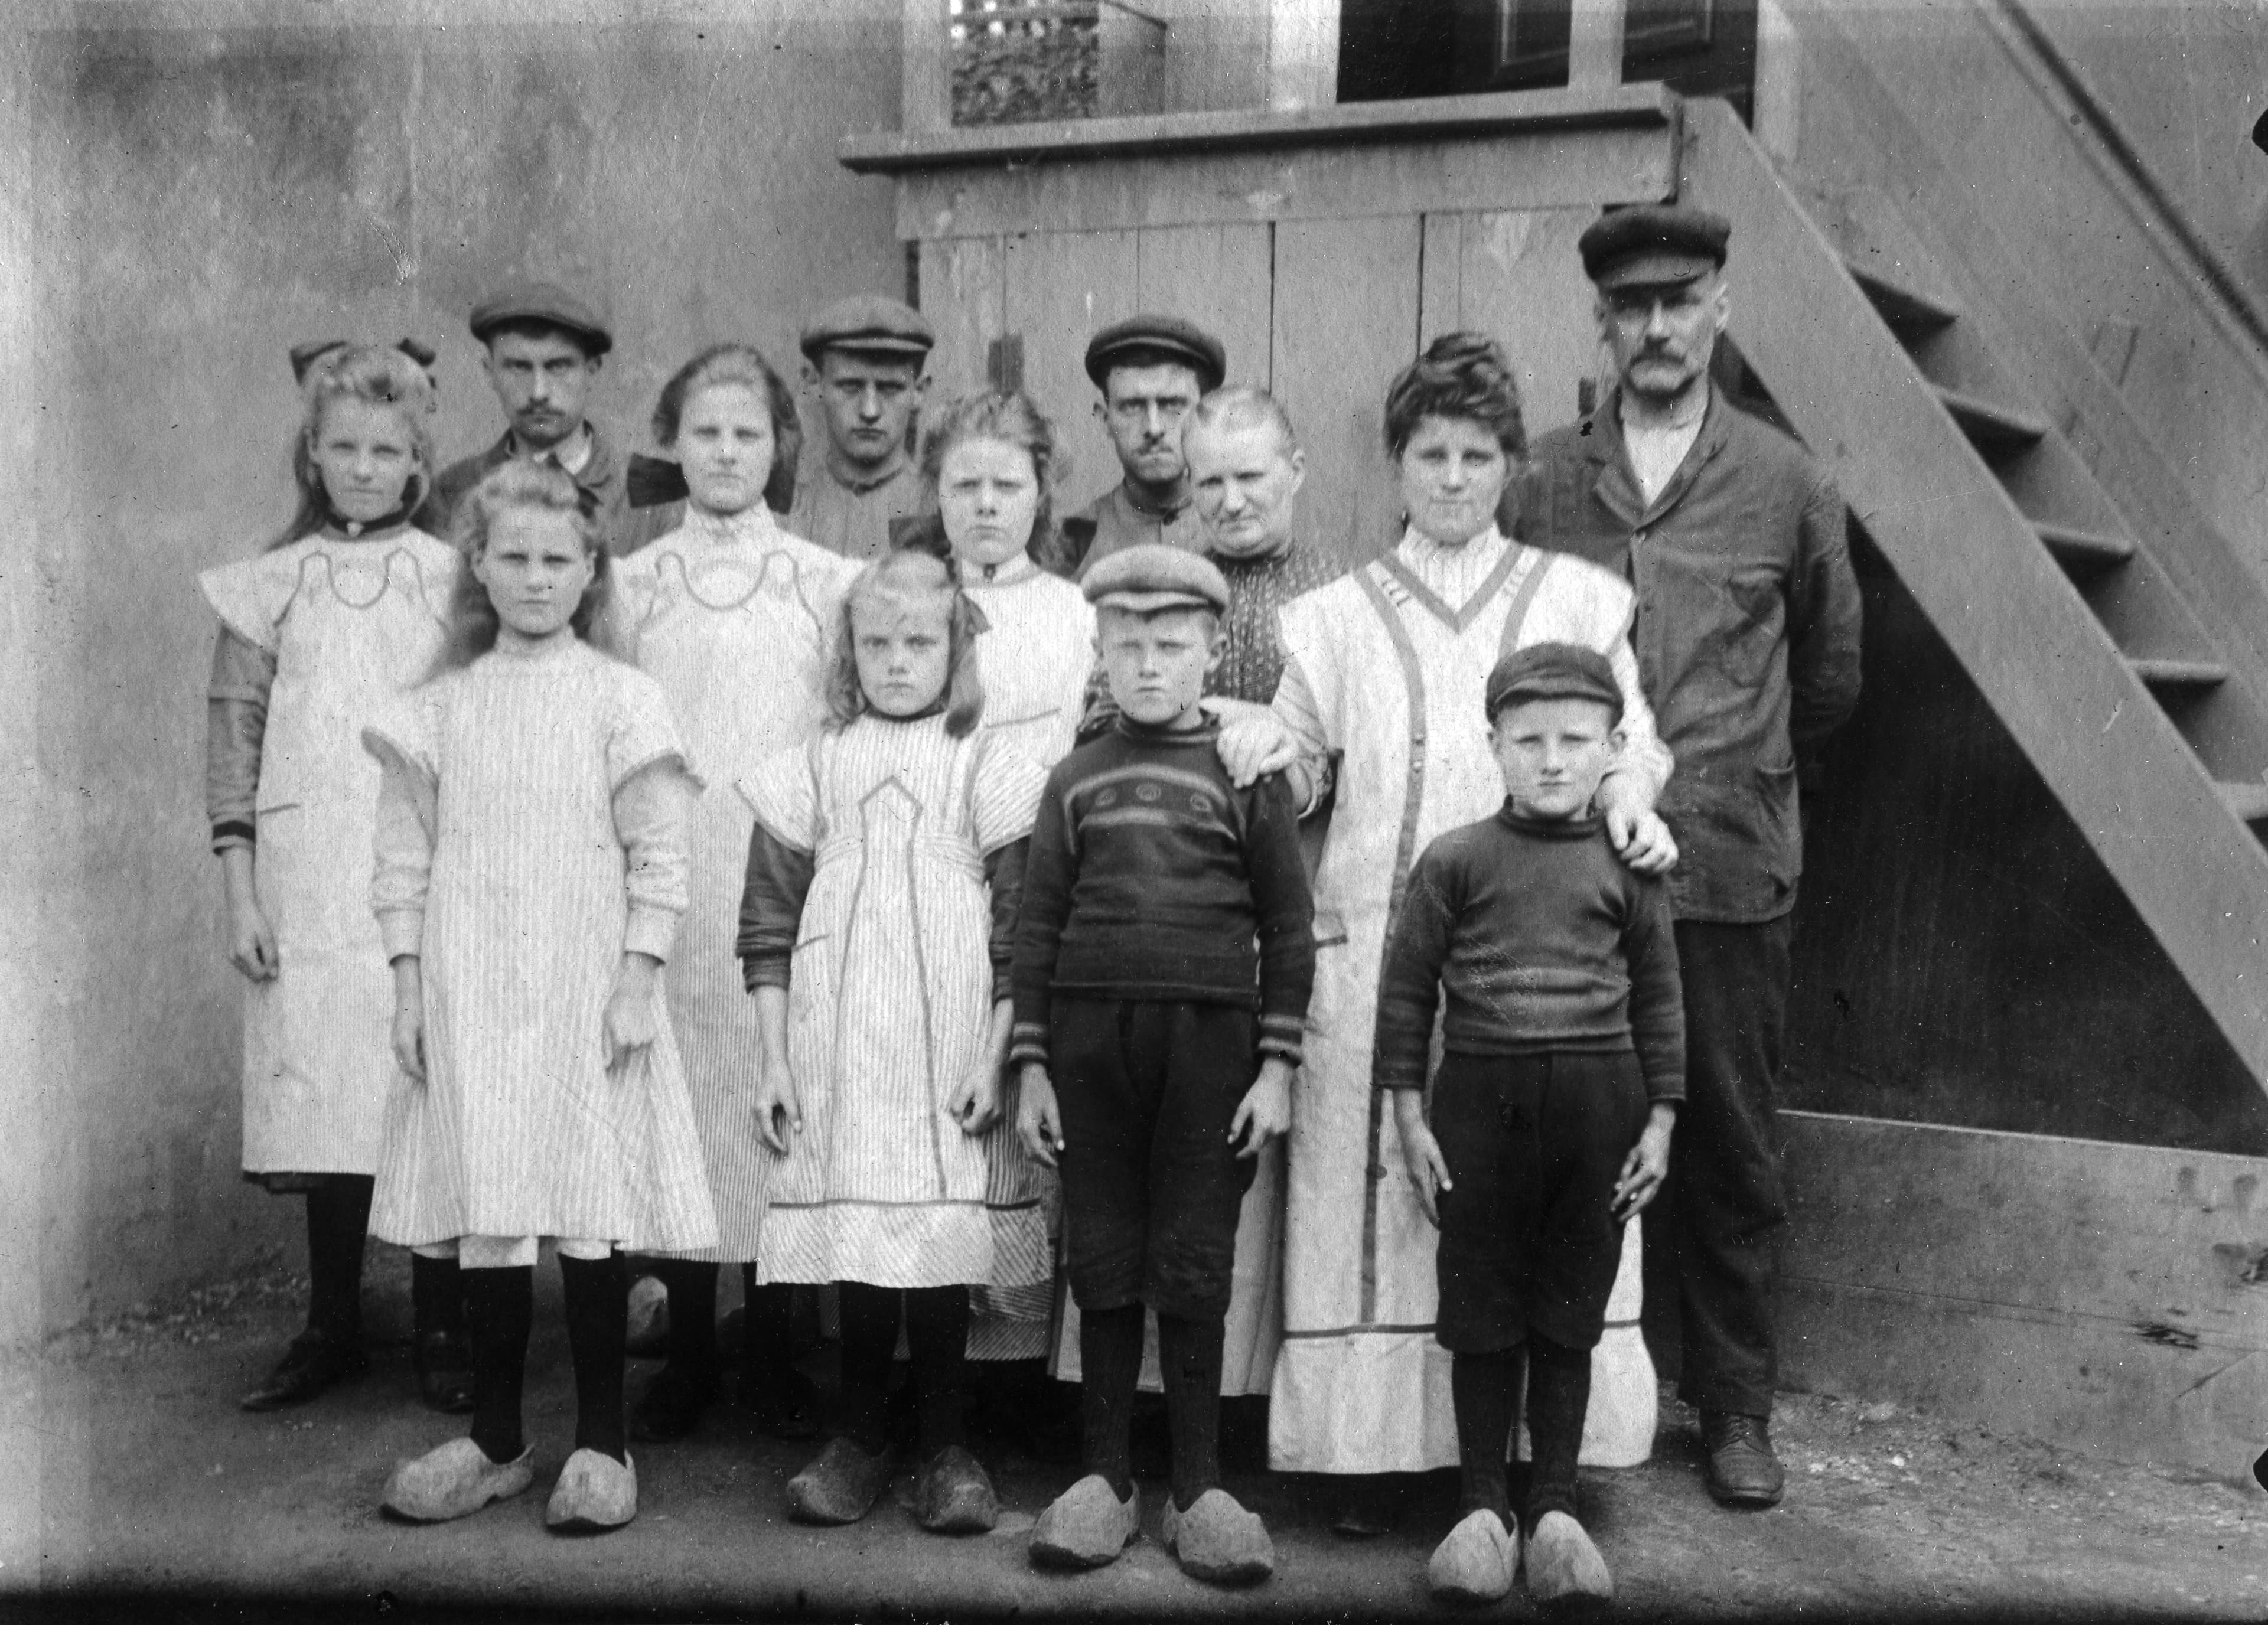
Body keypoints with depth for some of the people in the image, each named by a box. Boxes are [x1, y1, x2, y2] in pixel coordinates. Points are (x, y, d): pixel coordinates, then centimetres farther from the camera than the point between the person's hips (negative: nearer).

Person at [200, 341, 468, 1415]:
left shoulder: (451, 579, 4)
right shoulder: (270, 588, 7)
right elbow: (232, 749, 6)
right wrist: (241, 897, 0)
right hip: (310, 893, 1)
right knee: (322, 1101, 5)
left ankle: (441, 1332, 12)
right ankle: (331, 1327, 20)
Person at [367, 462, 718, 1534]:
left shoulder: (622, 699, 1)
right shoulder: (438, 709, 9)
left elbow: (657, 855, -2)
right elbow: (405, 856, 9)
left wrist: (639, 986, -8)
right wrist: (407, 990, 3)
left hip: (585, 990, -2)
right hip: (467, 993, 3)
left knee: (591, 1215, -1)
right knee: (482, 1212, 5)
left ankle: (601, 1442, 11)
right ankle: (496, 1439, 19)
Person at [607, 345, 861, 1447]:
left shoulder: (827, 583, 6)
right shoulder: (633, 583, 9)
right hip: (665, 887, 1)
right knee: (674, 1102, 2)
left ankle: (772, 1354, 13)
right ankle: (686, 1350, 15)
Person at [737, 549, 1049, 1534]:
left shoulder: (983, 768, 4)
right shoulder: (815, 769, 8)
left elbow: (1017, 928, 2)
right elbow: (768, 924, 8)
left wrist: (995, 1057, -5)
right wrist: (773, 1059, 3)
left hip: (947, 1040, -1)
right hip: (837, 1043, 1)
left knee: (941, 1237, 0)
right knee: (855, 1237, 2)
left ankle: (946, 1444, 14)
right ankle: (860, 1436, 18)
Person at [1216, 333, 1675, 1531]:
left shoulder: (1577, 599, 14)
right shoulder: (1334, 617, 15)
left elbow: (1625, 740, 12)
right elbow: (1299, 771, 12)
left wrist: (1628, 794, -9)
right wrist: (1262, 750, -9)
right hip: (1370, 946, 0)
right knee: (1372, 1195, -3)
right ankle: (1370, 1452, 5)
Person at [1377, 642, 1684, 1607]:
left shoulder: (1626, 868, 4)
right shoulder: (1455, 861, 0)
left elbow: (1657, 997, 8)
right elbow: (1407, 988, 2)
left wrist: (1659, 1121, 4)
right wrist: (1409, 1118, -2)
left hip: (1597, 1098, 1)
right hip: (1480, 1093, -1)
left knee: (1569, 1314, 9)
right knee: (1482, 1309, 7)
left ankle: (1556, 1507, 20)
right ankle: (1484, 1506, 19)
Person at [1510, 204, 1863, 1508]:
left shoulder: (1788, 484, 5)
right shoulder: (1544, 481, 5)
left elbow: (1830, 679, 16)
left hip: (1731, 869, 0)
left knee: (1731, 1147, 7)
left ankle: (1738, 1407, 22)